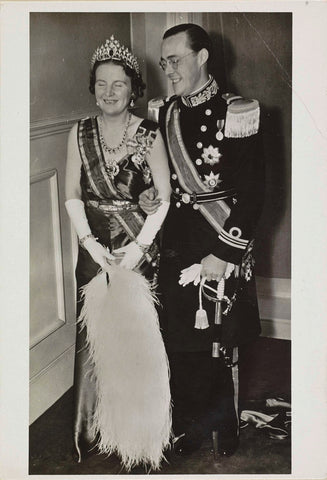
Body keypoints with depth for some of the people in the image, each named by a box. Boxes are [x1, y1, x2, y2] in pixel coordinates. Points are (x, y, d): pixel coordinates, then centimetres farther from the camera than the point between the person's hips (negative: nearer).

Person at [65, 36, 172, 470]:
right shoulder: (80, 133, 4)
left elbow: (163, 197, -6)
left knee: (139, 333, 1)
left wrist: (140, 246, -13)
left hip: (139, 247, -2)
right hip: (94, 247, 3)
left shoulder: (149, 134, -4)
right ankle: (98, 430, 23)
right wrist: (90, 242, -9)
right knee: (94, 334, 6)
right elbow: (73, 195, 2)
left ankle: (141, 430, 19)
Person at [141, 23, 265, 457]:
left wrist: (224, 253, -13)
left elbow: (252, 191, -11)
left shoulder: (236, 114, -9)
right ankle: (188, 426, 29)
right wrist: (148, 197, -3)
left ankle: (222, 429, 28)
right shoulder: (161, 114, 8)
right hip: (175, 245, 5)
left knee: (218, 342, 5)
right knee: (179, 341, 9)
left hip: (221, 247, -4)